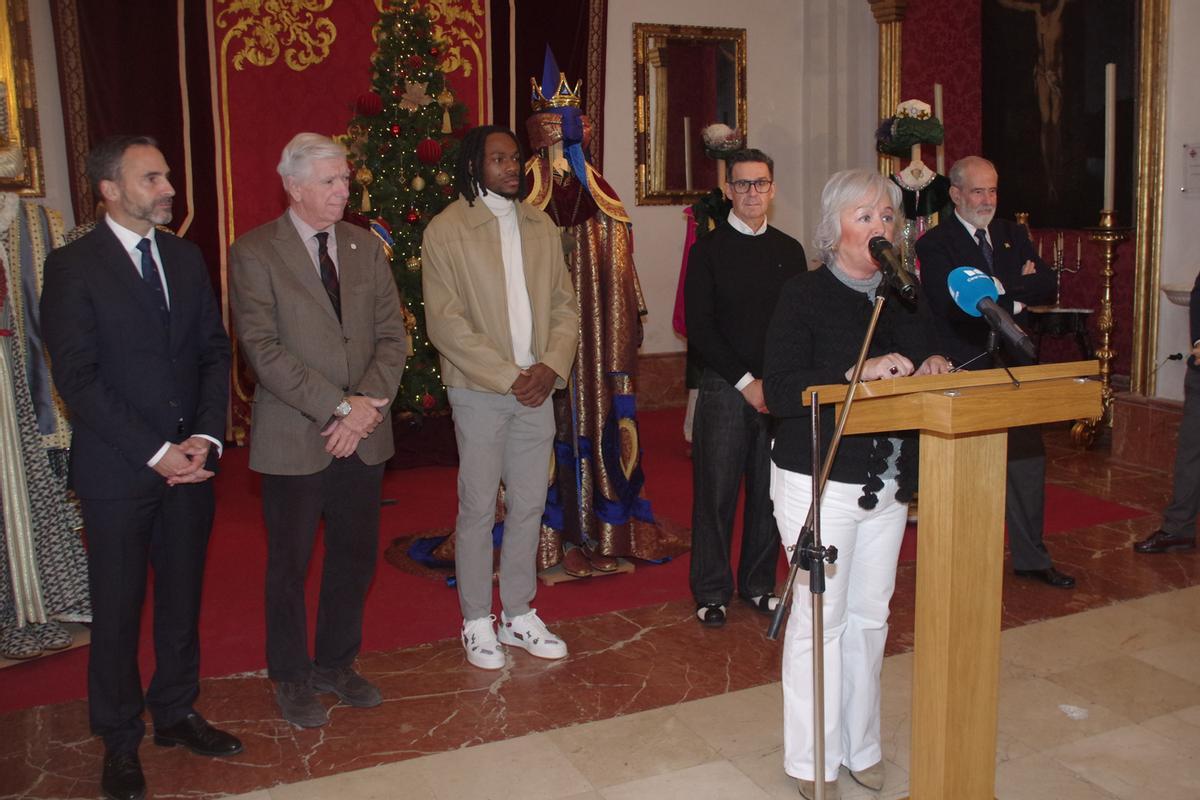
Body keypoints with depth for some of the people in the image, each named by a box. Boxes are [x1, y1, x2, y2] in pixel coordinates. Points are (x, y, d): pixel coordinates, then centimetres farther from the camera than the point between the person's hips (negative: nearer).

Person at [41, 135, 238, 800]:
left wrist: (206, 436, -7)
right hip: (117, 470, -4)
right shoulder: (73, 267, -7)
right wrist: (155, 452, -16)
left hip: (191, 463, 5)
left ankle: (175, 712, 33)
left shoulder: (186, 258, 9)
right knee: (117, 611, 8)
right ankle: (119, 740, 25)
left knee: (182, 599, 15)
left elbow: (214, 351, 7)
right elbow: (78, 378, -13)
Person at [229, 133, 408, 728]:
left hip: (363, 433, 5)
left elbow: (393, 334, 4)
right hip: (294, 438, -4)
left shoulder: (365, 246, 8)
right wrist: (338, 407, -19)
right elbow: (263, 348, -15)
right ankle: (292, 679, 26)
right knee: (290, 563, 8)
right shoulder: (254, 253, -7)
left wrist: (370, 401, -11)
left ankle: (336, 663, 33)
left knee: (356, 555, 13)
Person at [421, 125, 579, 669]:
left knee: (529, 505, 11)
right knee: (478, 509, 4)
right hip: (479, 392, -5)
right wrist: (508, 377, -14)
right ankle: (477, 622, 19)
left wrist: (551, 365, -7)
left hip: (537, 390, 5)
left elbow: (565, 304, 10)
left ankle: (518, 614, 26)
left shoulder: (541, 226, 10)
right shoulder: (446, 230, -6)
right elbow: (445, 323, -11)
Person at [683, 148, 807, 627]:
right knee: (716, 492, 1)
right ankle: (712, 592, 14)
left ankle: (759, 585, 23)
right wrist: (746, 382, -10)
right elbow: (699, 328, -5)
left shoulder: (790, 251, 11)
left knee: (770, 491, 8)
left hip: (780, 389, 3)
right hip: (725, 388, -3)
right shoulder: (708, 250, 0)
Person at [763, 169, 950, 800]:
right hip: (819, 482, -6)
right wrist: (860, 373, -26)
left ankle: (860, 747, 31)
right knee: (820, 620, 1)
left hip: (890, 482, 6)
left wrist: (934, 365, -4)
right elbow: (779, 391, -18)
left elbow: (924, 359, 19)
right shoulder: (805, 296, -9)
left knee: (869, 617, 15)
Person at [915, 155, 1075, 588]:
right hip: (964, 371, -6)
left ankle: (1030, 557, 26)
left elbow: (1047, 286, 3)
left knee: (1027, 458, 12)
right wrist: (1015, 299, -11)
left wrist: (1003, 288, -13)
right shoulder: (935, 245, -7)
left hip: (1013, 365, 6)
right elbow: (955, 304, -20)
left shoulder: (1013, 235, 13)